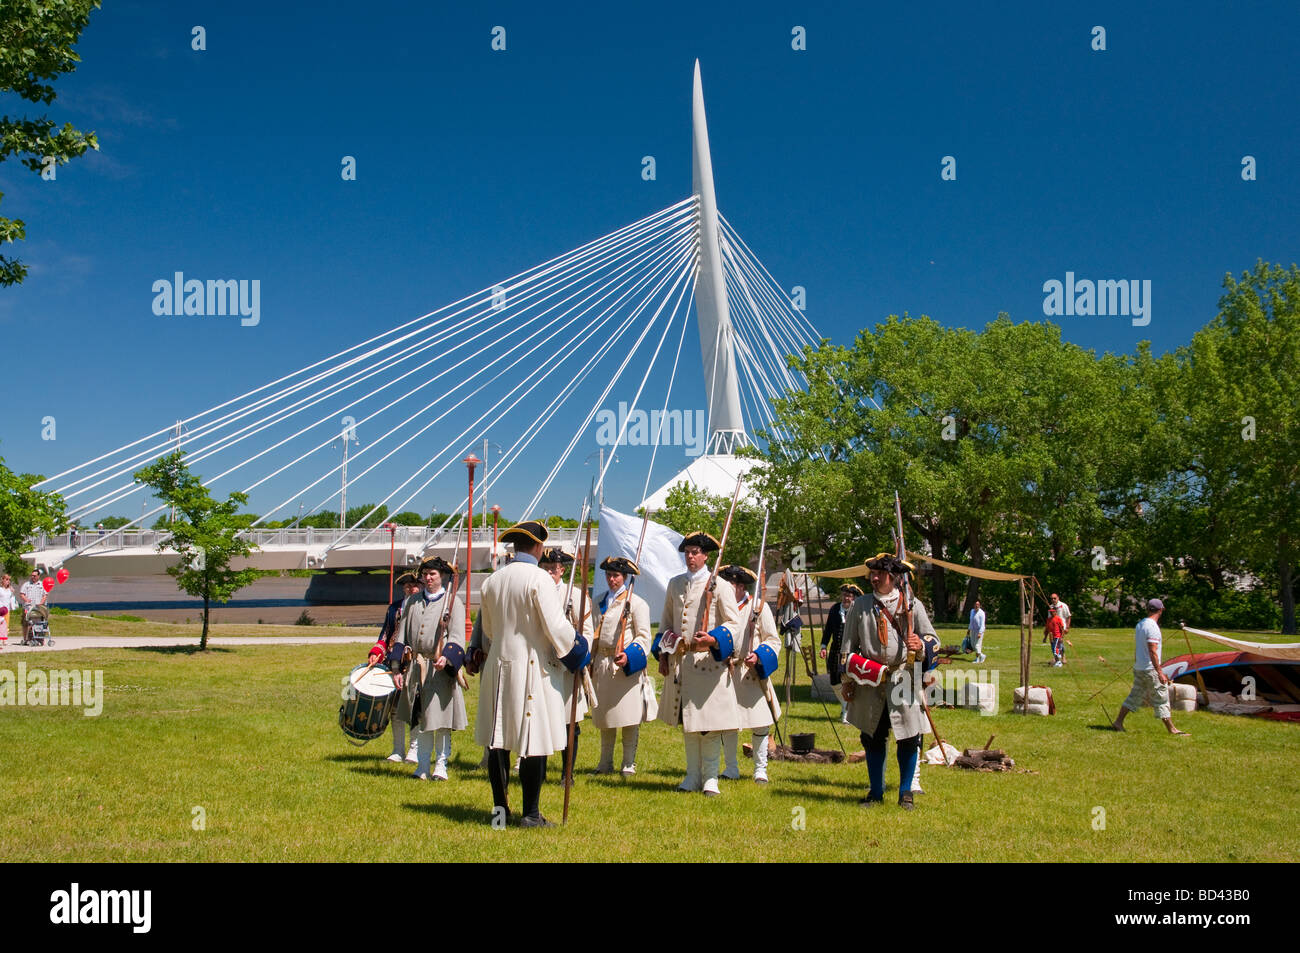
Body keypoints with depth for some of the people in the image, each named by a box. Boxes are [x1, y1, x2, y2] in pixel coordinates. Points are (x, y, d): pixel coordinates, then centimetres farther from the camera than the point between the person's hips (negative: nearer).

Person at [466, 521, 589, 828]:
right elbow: (556, 625, -15)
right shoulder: (539, 579, -12)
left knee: (498, 739, 11)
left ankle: (500, 808, 18)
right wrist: (573, 650, 3)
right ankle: (531, 814, 3)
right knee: (535, 741, 0)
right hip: (532, 667, -6)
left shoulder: (492, 580, 8)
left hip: (498, 665, 6)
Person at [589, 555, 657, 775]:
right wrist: (592, 661, 18)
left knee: (630, 717, -2)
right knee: (604, 716, 11)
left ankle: (629, 763, 8)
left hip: (627, 666, -6)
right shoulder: (601, 602, 15)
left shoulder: (636, 603, -4)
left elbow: (644, 637, -7)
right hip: (603, 665, 6)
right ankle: (605, 763, 21)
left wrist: (628, 656, -21)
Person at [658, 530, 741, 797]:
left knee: (708, 723, -4)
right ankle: (693, 775, 20)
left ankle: (710, 777, 6)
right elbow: (666, 620, 21)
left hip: (708, 661, -5)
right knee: (686, 723, 10)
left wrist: (712, 640, -23)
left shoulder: (719, 586, -3)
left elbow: (734, 623, -6)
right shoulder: (675, 584, 13)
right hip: (679, 662, 5)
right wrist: (663, 654, 12)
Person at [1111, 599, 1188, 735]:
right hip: (1150, 670, -9)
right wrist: (1160, 673, -22)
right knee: (1161, 699, 0)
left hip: (1138, 668, 9)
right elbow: (1152, 652, -22)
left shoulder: (1140, 625, 11)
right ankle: (1171, 729, 7)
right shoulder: (1152, 627, -18)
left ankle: (1118, 722, 11)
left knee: (1134, 697, 13)